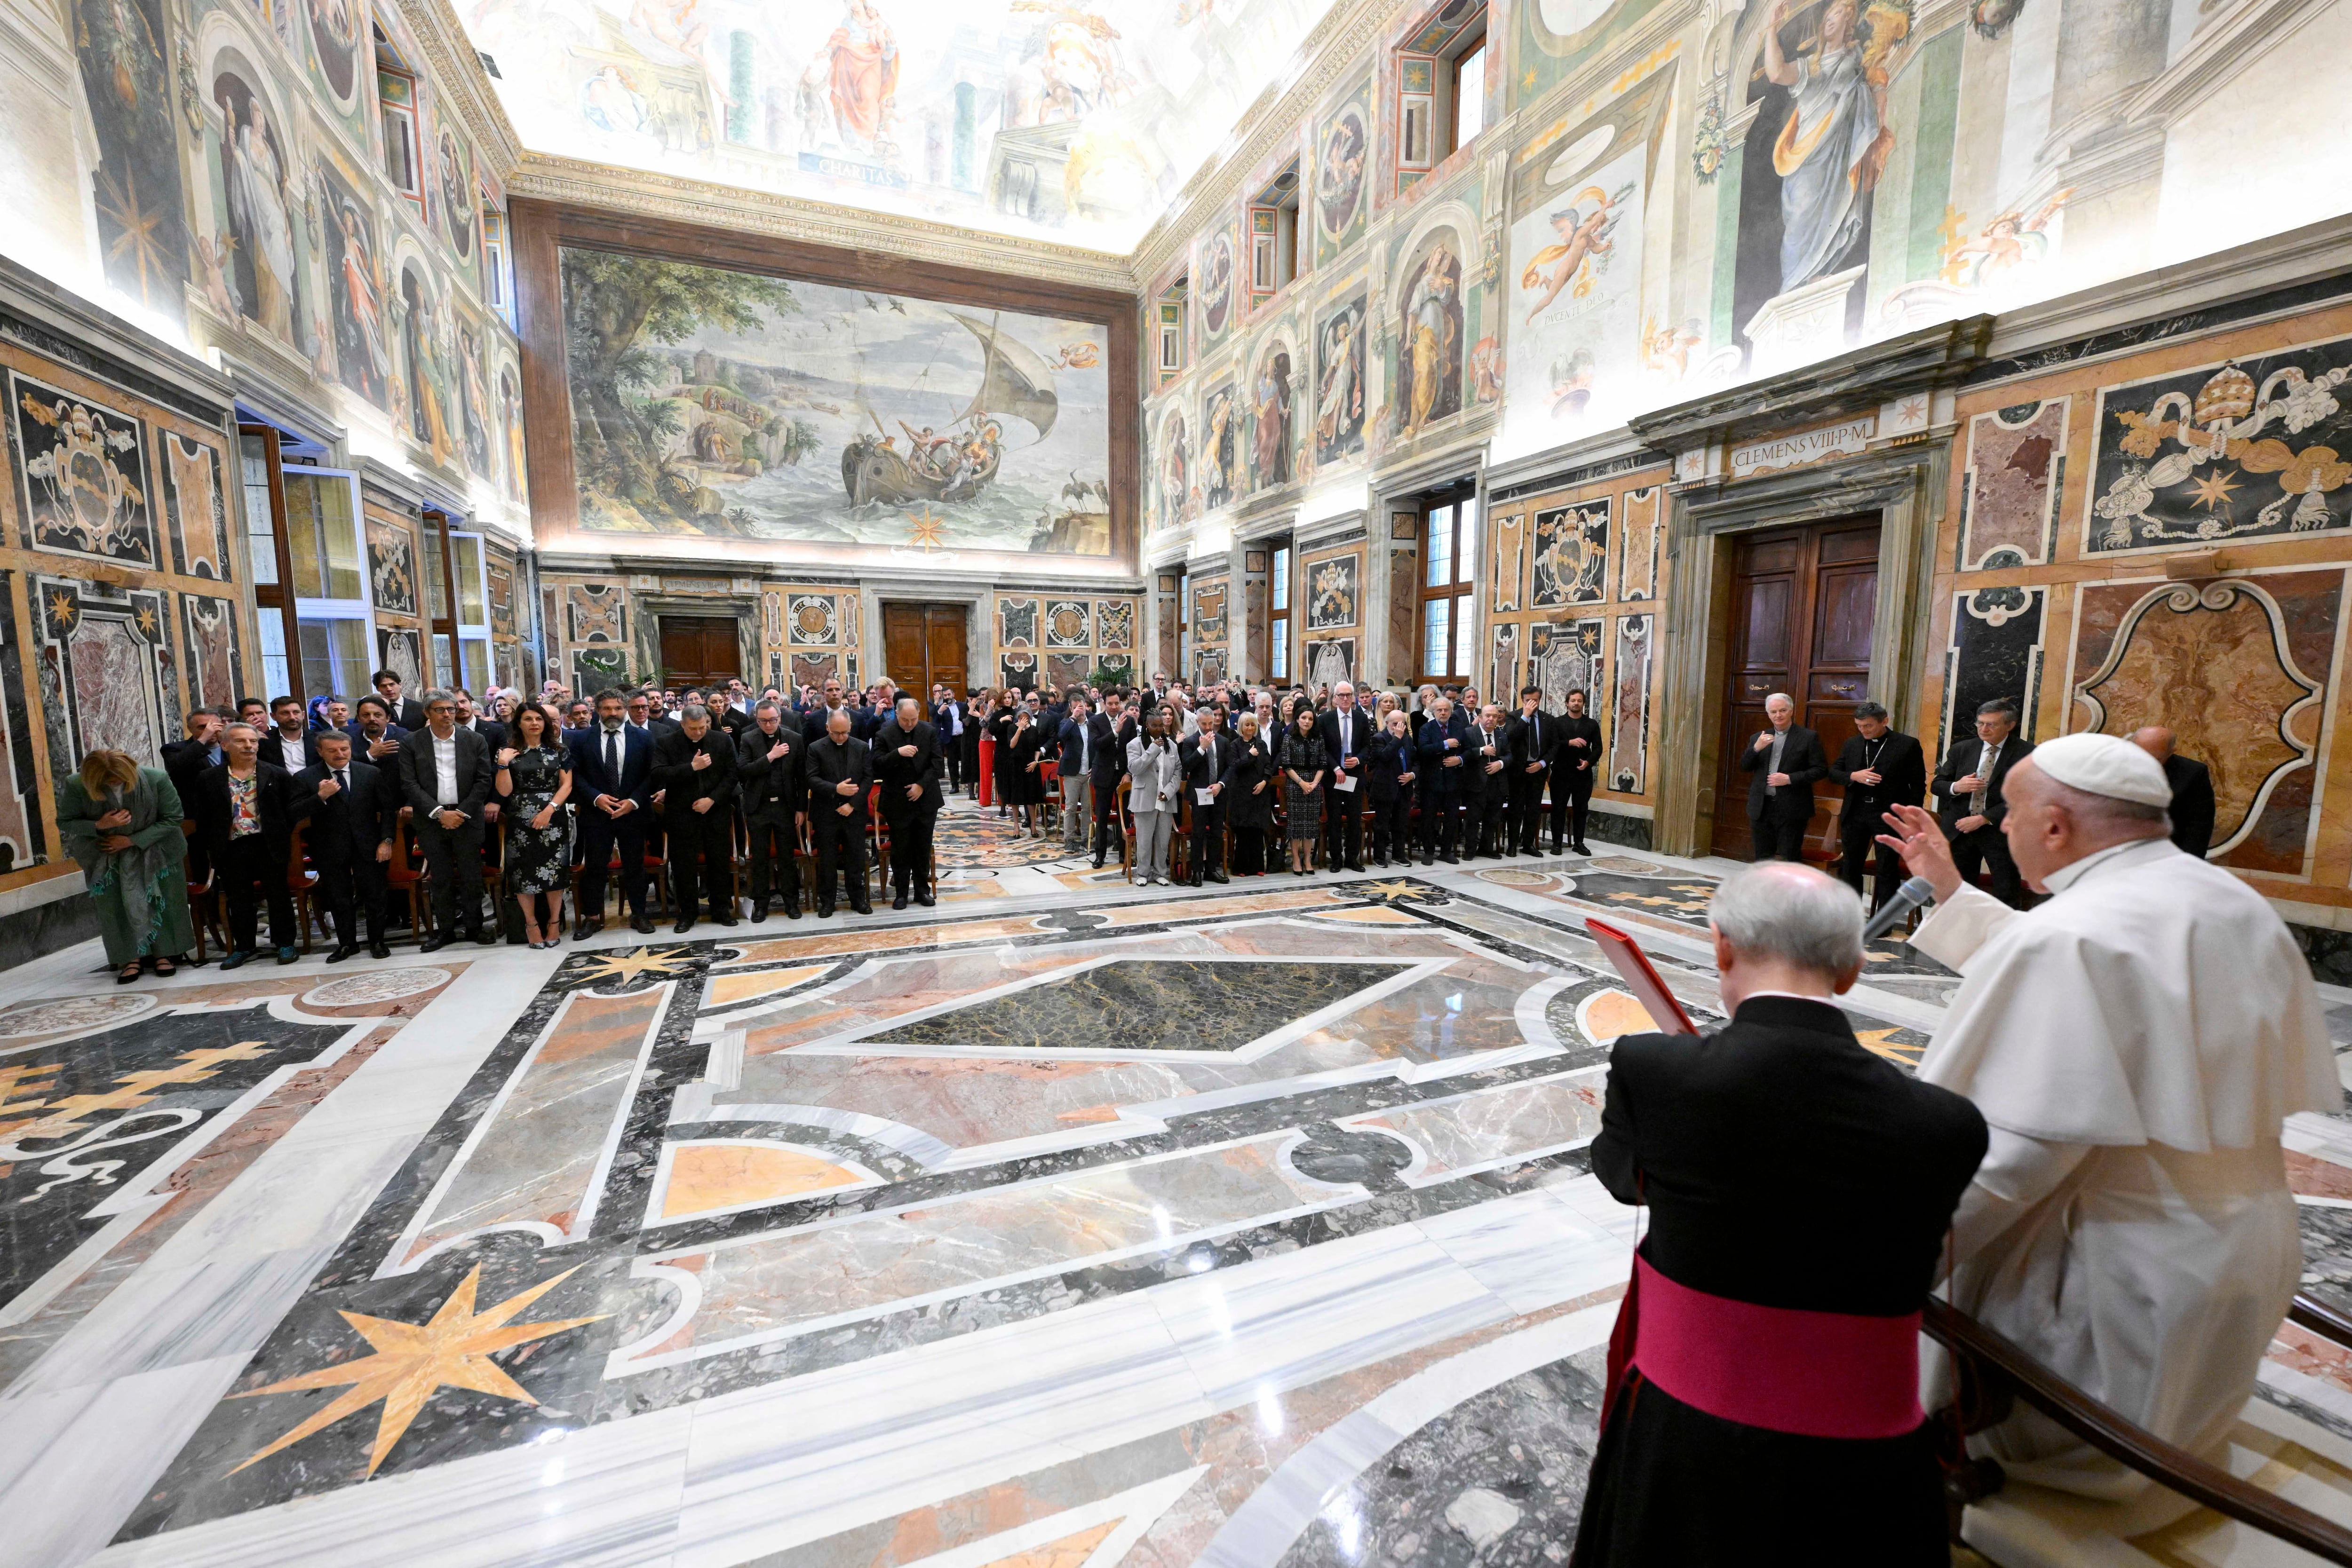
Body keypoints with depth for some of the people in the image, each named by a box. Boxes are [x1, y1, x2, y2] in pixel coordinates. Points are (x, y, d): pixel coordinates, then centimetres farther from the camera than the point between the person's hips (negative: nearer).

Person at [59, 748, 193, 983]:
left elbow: (172, 819, -12)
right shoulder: (75, 786, -16)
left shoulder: (157, 779, -21)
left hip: (155, 850, -1)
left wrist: (133, 840, -17)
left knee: (160, 901, 2)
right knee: (115, 905, 0)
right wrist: (99, 826, -25)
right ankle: (130, 958, 9)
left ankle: (164, 953, 12)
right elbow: (64, 824, -5)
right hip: (106, 856, 1)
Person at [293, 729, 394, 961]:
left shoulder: (372, 773, 1)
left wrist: (386, 840, -5)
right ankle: (347, 943, 24)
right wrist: (321, 797, -24)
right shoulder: (305, 778, -2)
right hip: (330, 850, 0)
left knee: (374, 896, 6)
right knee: (339, 899, 10)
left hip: (367, 846, 0)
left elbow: (389, 807, 3)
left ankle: (377, 942, 20)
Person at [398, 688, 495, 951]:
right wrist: (439, 812, -12)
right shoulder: (411, 744, 2)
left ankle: (474, 927, 16)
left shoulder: (475, 741, 3)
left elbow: (483, 781, 1)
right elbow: (409, 785, -3)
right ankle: (445, 930, 18)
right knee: (441, 878, 8)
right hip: (431, 821, 0)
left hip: (467, 819, 0)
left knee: (472, 876, 5)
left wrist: (462, 813, -8)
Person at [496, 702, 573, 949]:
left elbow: (566, 785, 1)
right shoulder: (509, 753, 5)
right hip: (521, 821, 0)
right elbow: (505, 791, -1)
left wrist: (549, 810, -11)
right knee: (524, 872, 3)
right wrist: (503, 763, -13)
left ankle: (554, 922, 13)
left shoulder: (559, 750, 6)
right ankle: (531, 923, 16)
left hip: (554, 820, 0)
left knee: (554, 871, 1)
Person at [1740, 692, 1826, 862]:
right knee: (1762, 858, 10)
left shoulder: (1808, 737, 0)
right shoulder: (1759, 738, 12)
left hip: (1791, 810, -4)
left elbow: (1821, 769, -4)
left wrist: (1790, 779, -16)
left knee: (1789, 859, -2)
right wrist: (1756, 748, -10)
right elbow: (1744, 767, 8)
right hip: (1761, 808, 4)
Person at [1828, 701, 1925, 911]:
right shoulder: (1852, 744, 8)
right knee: (1850, 867, 10)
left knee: (1888, 871, 3)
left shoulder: (1908, 745, -3)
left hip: (1889, 815, -4)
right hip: (1854, 814, 4)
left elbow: (1918, 785, -3)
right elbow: (1833, 773, 10)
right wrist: (1854, 776, -11)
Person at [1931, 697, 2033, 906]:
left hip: (2000, 832, -3)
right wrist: (1956, 787, -13)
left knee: (2008, 899, -1)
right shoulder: (1961, 750, 8)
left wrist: (1983, 818, -16)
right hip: (1960, 829, 3)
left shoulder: (2026, 753, -4)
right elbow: (1936, 785, 10)